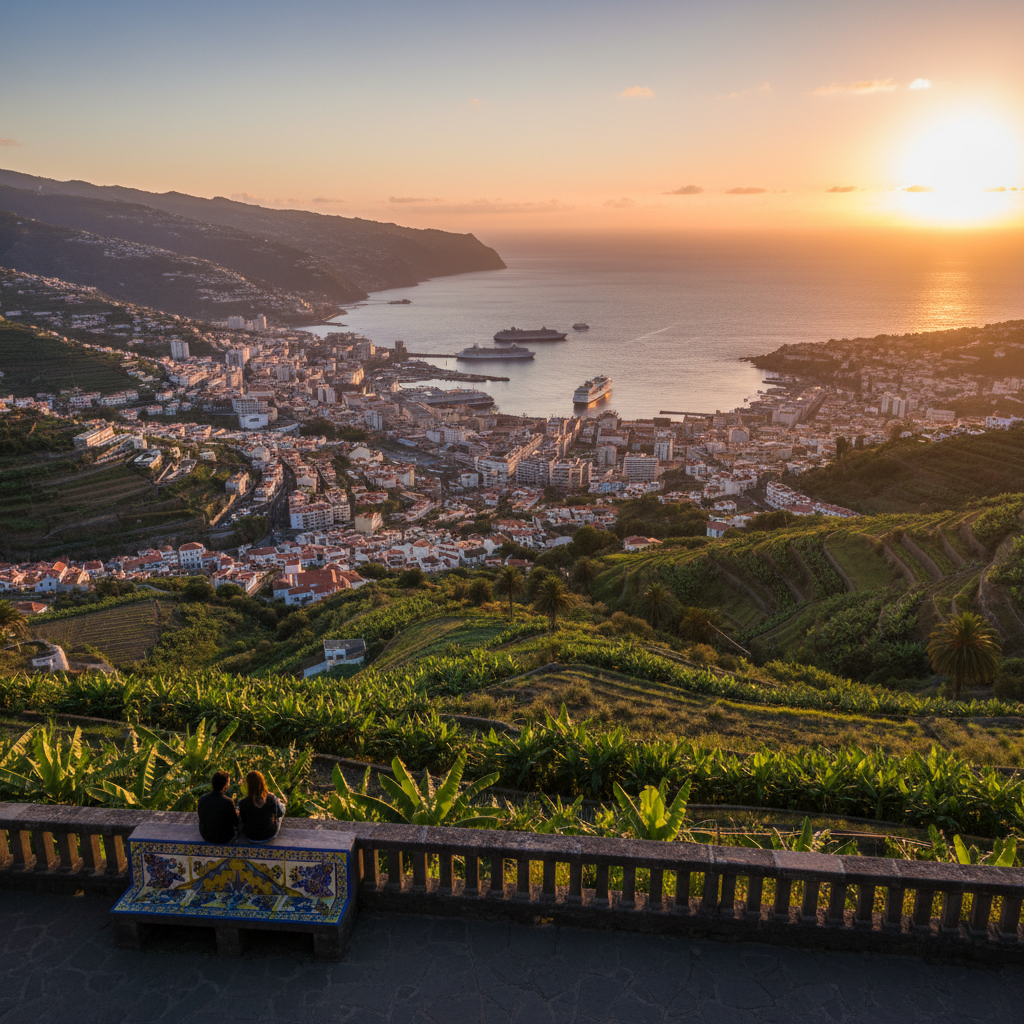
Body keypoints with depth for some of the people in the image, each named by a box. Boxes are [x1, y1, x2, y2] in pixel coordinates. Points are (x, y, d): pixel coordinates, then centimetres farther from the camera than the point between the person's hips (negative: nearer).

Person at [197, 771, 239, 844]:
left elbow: (201, 817, 2)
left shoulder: (202, 798, -17)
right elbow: (236, 823, -17)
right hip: (224, 838, -4)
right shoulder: (228, 802, -29)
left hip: (206, 836, 4)